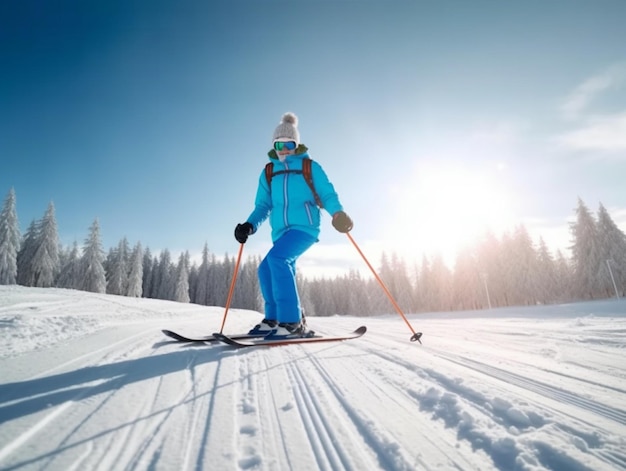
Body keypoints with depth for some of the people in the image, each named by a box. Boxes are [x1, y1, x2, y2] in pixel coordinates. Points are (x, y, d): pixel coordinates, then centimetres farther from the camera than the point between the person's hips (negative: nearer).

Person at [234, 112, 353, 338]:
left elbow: (327, 194, -1)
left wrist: (338, 213, -22)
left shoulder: (310, 166, 6)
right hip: (281, 231, 6)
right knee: (267, 270, 6)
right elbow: (263, 205, 15)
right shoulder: (268, 172, 17)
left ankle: (292, 322, -23)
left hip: (304, 226, -6)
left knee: (277, 257, -27)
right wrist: (250, 225, -4)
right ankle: (274, 318, 26)